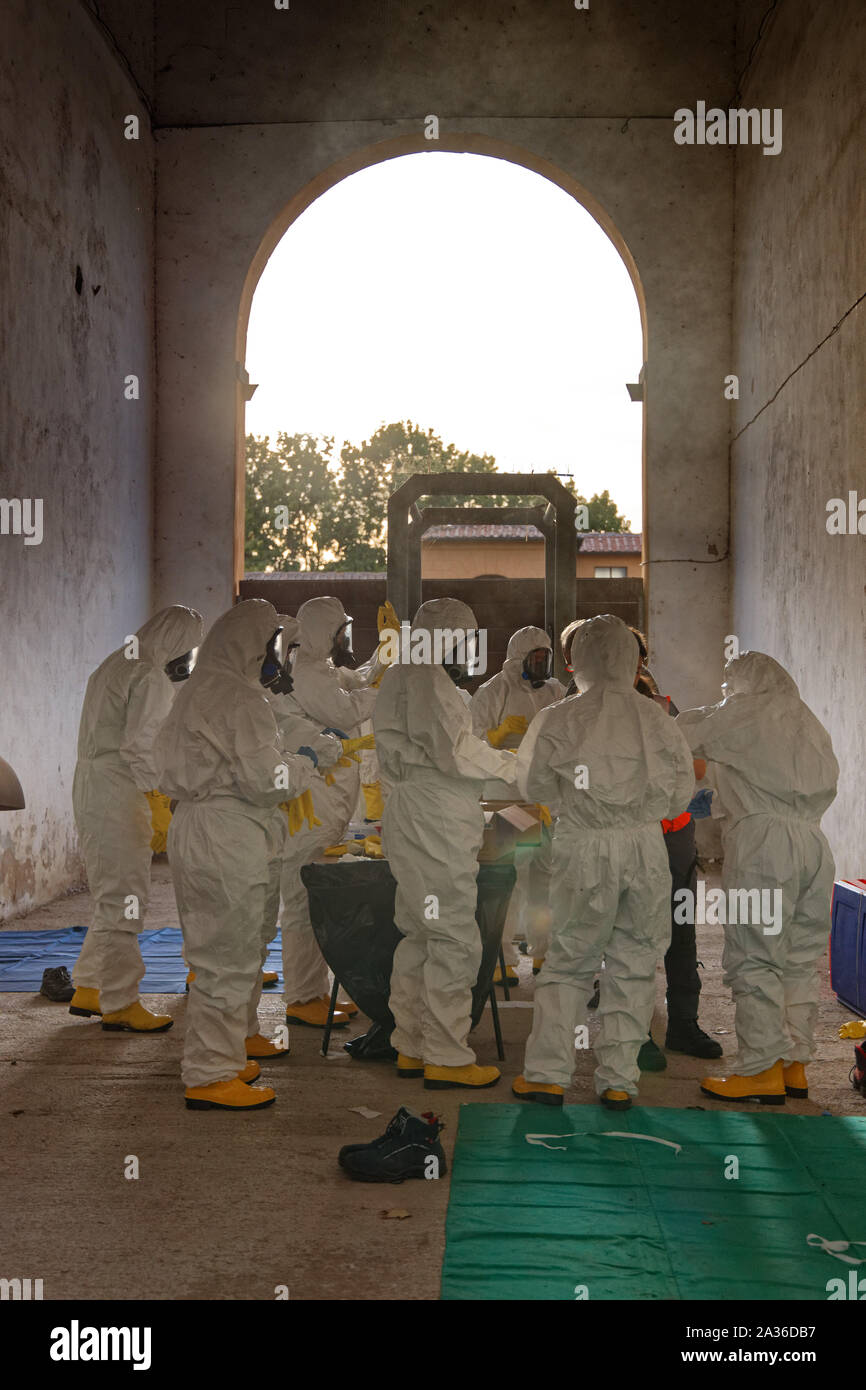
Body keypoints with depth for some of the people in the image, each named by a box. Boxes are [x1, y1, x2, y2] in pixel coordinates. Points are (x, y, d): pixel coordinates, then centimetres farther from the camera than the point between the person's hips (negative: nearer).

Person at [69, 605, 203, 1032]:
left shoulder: (112, 666, 18)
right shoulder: (151, 676, -13)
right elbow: (140, 745, -20)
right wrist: (163, 788, -9)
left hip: (91, 785, 10)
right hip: (118, 794, -10)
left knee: (112, 897, 17)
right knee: (123, 900, -5)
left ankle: (87, 989, 24)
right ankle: (120, 1004, -1)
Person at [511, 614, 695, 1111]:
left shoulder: (558, 720, -5)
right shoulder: (657, 719, -1)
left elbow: (534, 784, 6)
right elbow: (681, 794, 6)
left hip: (584, 848, -1)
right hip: (645, 847, 1)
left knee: (569, 962, 11)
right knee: (634, 963, 10)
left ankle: (548, 1074, 11)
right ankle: (619, 1080, 13)